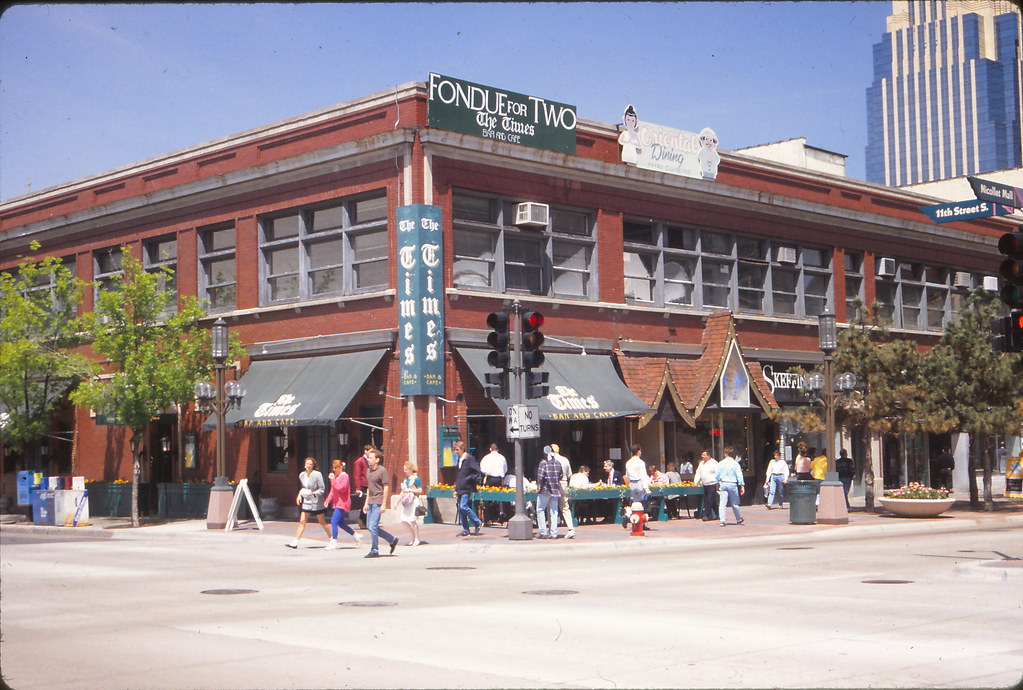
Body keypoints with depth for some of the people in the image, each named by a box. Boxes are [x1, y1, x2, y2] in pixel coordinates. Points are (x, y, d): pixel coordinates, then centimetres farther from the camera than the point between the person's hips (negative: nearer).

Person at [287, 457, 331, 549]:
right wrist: (299, 495, 4)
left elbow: (322, 489, -12)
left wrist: (313, 493, -25)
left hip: (316, 501, -5)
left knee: (322, 522, 8)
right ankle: (295, 542, -5)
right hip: (306, 501, 5)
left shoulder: (317, 474, -14)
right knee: (302, 521, -3)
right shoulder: (302, 475, 3)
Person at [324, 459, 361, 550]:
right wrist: (328, 500, 7)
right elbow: (333, 490, 18)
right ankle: (356, 536, 24)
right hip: (337, 503, 10)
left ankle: (334, 542, -10)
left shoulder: (344, 476, -12)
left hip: (343, 504, -10)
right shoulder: (336, 476, 15)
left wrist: (332, 479, -21)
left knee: (334, 521, -14)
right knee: (340, 523, 13)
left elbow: (341, 488, -25)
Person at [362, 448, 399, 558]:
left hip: (378, 502, -9)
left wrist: (384, 504, -16)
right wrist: (366, 503, 18)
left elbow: (386, 488, -12)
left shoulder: (382, 471, -11)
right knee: (369, 526, 9)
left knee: (373, 526, -10)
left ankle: (374, 550, 0)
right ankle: (392, 539, 21)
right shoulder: (368, 471, 14)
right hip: (371, 502, 9)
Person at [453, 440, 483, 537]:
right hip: (460, 489, 8)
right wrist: (456, 490, 18)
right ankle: (465, 529, 12)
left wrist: (468, 479, -16)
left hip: (467, 488, -8)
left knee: (463, 507, -16)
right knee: (460, 509, 6)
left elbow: (477, 472, -14)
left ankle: (478, 522, -1)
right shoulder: (459, 459, 16)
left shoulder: (470, 458, -9)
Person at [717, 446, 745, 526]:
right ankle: (739, 519, 25)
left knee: (722, 504, -2)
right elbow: (739, 475, -6)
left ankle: (722, 520, -12)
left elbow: (717, 475, 7)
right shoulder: (735, 463, -5)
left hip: (723, 484, 1)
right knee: (734, 503, 13)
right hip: (733, 484, -1)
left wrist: (718, 484, 20)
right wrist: (742, 486, -2)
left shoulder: (721, 463, 0)